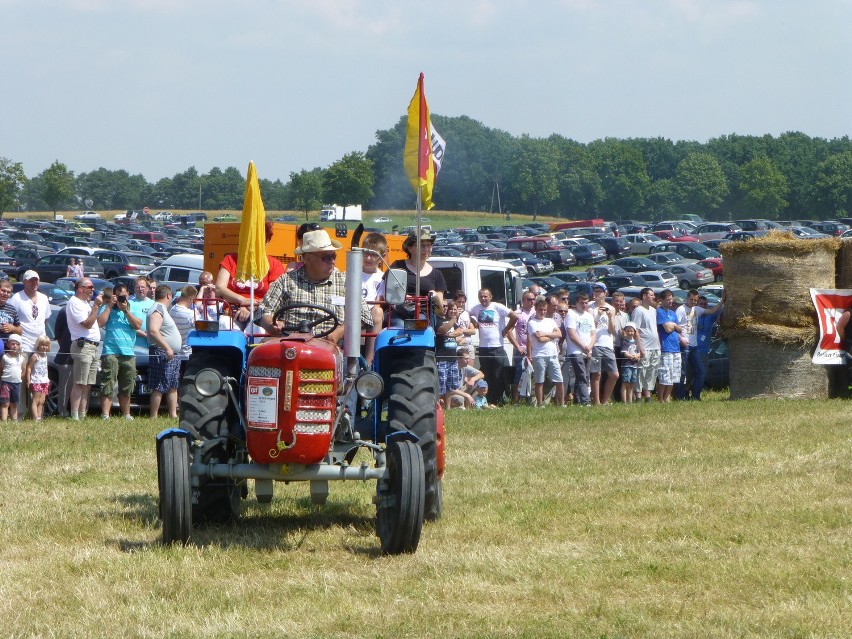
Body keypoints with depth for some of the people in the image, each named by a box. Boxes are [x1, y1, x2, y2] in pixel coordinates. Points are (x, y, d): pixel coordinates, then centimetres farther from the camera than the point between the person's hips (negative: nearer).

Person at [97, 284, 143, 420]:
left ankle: (126, 414, 20)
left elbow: (138, 325, -1)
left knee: (126, 389, 11)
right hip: (111, 352, -3)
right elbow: (100, 323, -9)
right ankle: (105, 415, -13)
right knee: (107, 387, -9)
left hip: (129, 353, 3)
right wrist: (110, 305, -7)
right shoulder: (107, 308, 7)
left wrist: (126, 310, -8)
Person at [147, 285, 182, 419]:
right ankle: (154, 417, -9)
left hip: (171, 355, 11)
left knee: (173, 387, 13)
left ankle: (173, 415, 17)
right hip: (162, 354, -11)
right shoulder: (157, 310, -13)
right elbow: (153, 331, -26)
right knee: (159, 388, -10)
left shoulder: (162, 309, 20)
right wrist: (167, 348, -28)